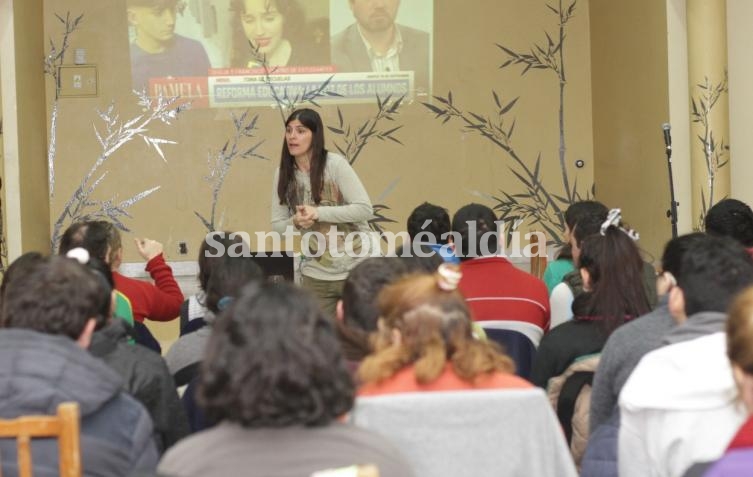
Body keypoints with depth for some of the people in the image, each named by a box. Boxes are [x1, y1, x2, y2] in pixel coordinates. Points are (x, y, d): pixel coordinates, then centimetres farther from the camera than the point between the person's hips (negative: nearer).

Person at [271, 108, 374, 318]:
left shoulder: (335, 164, -11)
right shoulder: (283, 173, 1)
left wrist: (318, 213, -21)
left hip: (356, 268, -3)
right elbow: (277, 225, 6)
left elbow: (365, 209, -15)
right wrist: (296, 222, -17)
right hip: (315, 275, 3)